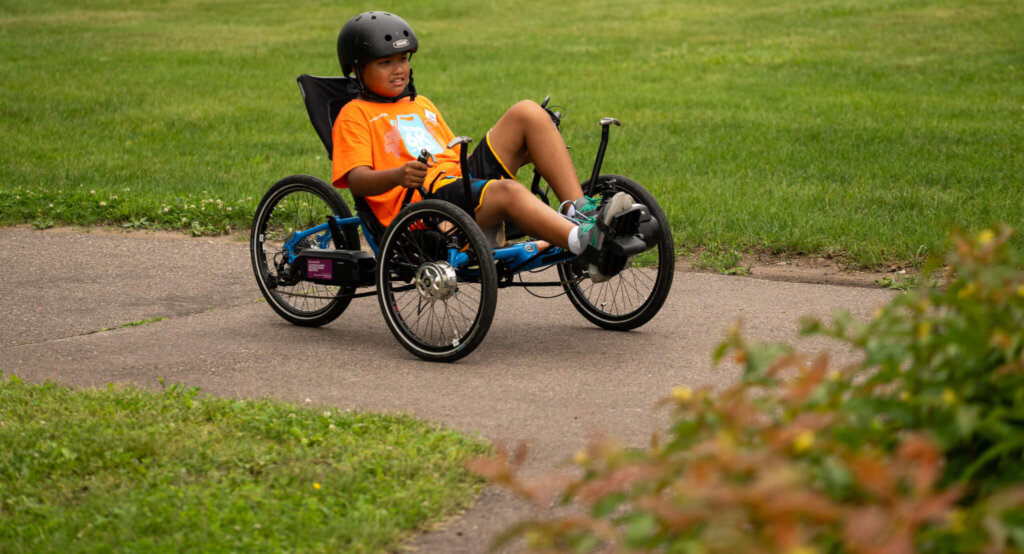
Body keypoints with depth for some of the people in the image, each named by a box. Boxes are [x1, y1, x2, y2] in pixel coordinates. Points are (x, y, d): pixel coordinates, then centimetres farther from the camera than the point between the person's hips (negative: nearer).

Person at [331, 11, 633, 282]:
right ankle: (586, 244, -58)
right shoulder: (355, 115, 9)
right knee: (507, 191, -36)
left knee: (527, 112, -7)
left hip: (464, 180, 7)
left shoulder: (422, 105, 33)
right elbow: (357, 180, -6)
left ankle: (580, 212, -20)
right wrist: (399, 176, -29)